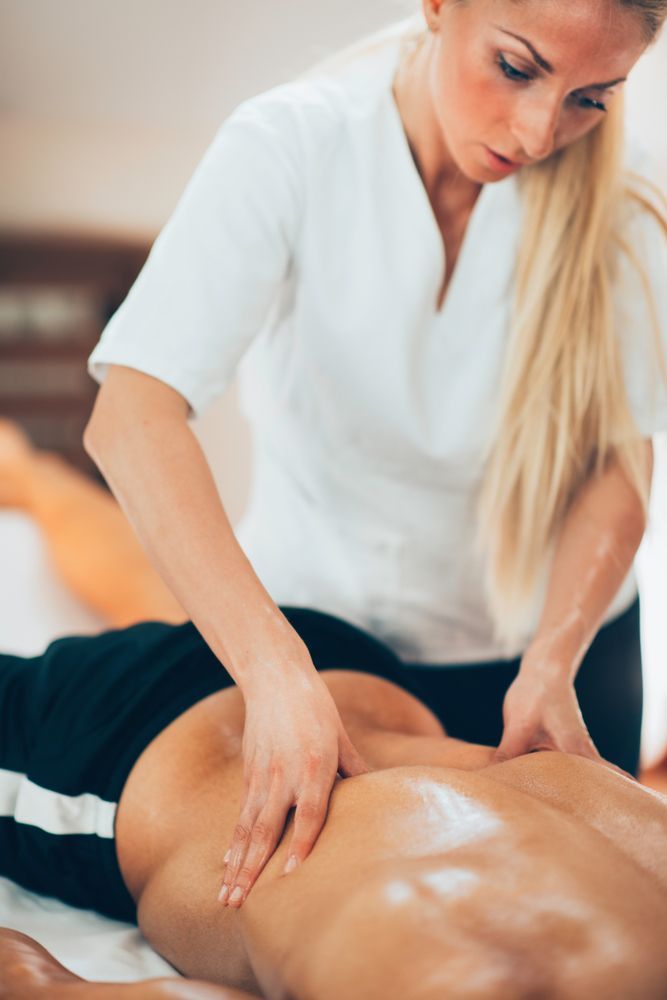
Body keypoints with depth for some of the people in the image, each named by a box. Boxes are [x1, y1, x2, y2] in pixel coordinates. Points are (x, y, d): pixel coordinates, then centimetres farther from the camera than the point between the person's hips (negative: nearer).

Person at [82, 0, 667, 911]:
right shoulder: (288, 147, -24)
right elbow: (131, 415, -35)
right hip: (314, 614, -1)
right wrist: (277, 669, -45)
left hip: (552, 634, 2)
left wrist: (553, 661, -29)